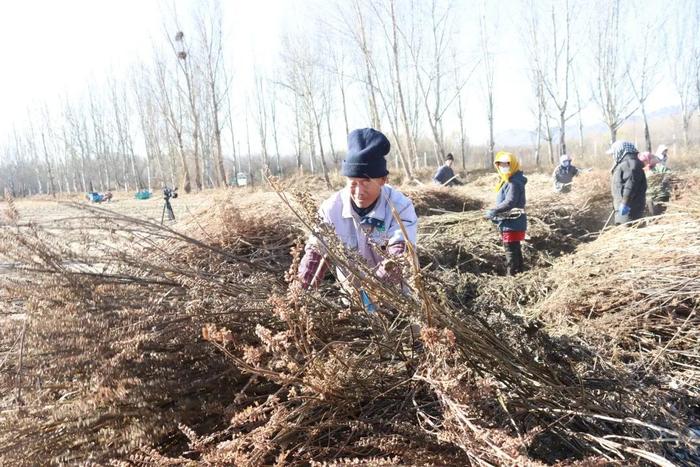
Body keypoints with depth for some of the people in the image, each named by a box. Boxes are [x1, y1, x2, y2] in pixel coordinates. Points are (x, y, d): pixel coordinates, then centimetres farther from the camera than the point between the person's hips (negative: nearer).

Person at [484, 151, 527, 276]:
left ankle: (512, 275, -1)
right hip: (511, 222, 11)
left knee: (510, 250, -6)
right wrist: (497, 214, 12)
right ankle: (519, 272, 30)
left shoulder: (514, 182, -18)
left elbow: (509, 202, -29)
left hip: (511, 223, -11)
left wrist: (494, 211, -25)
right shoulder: (507, 181, 16)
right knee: (515, 249, 19)